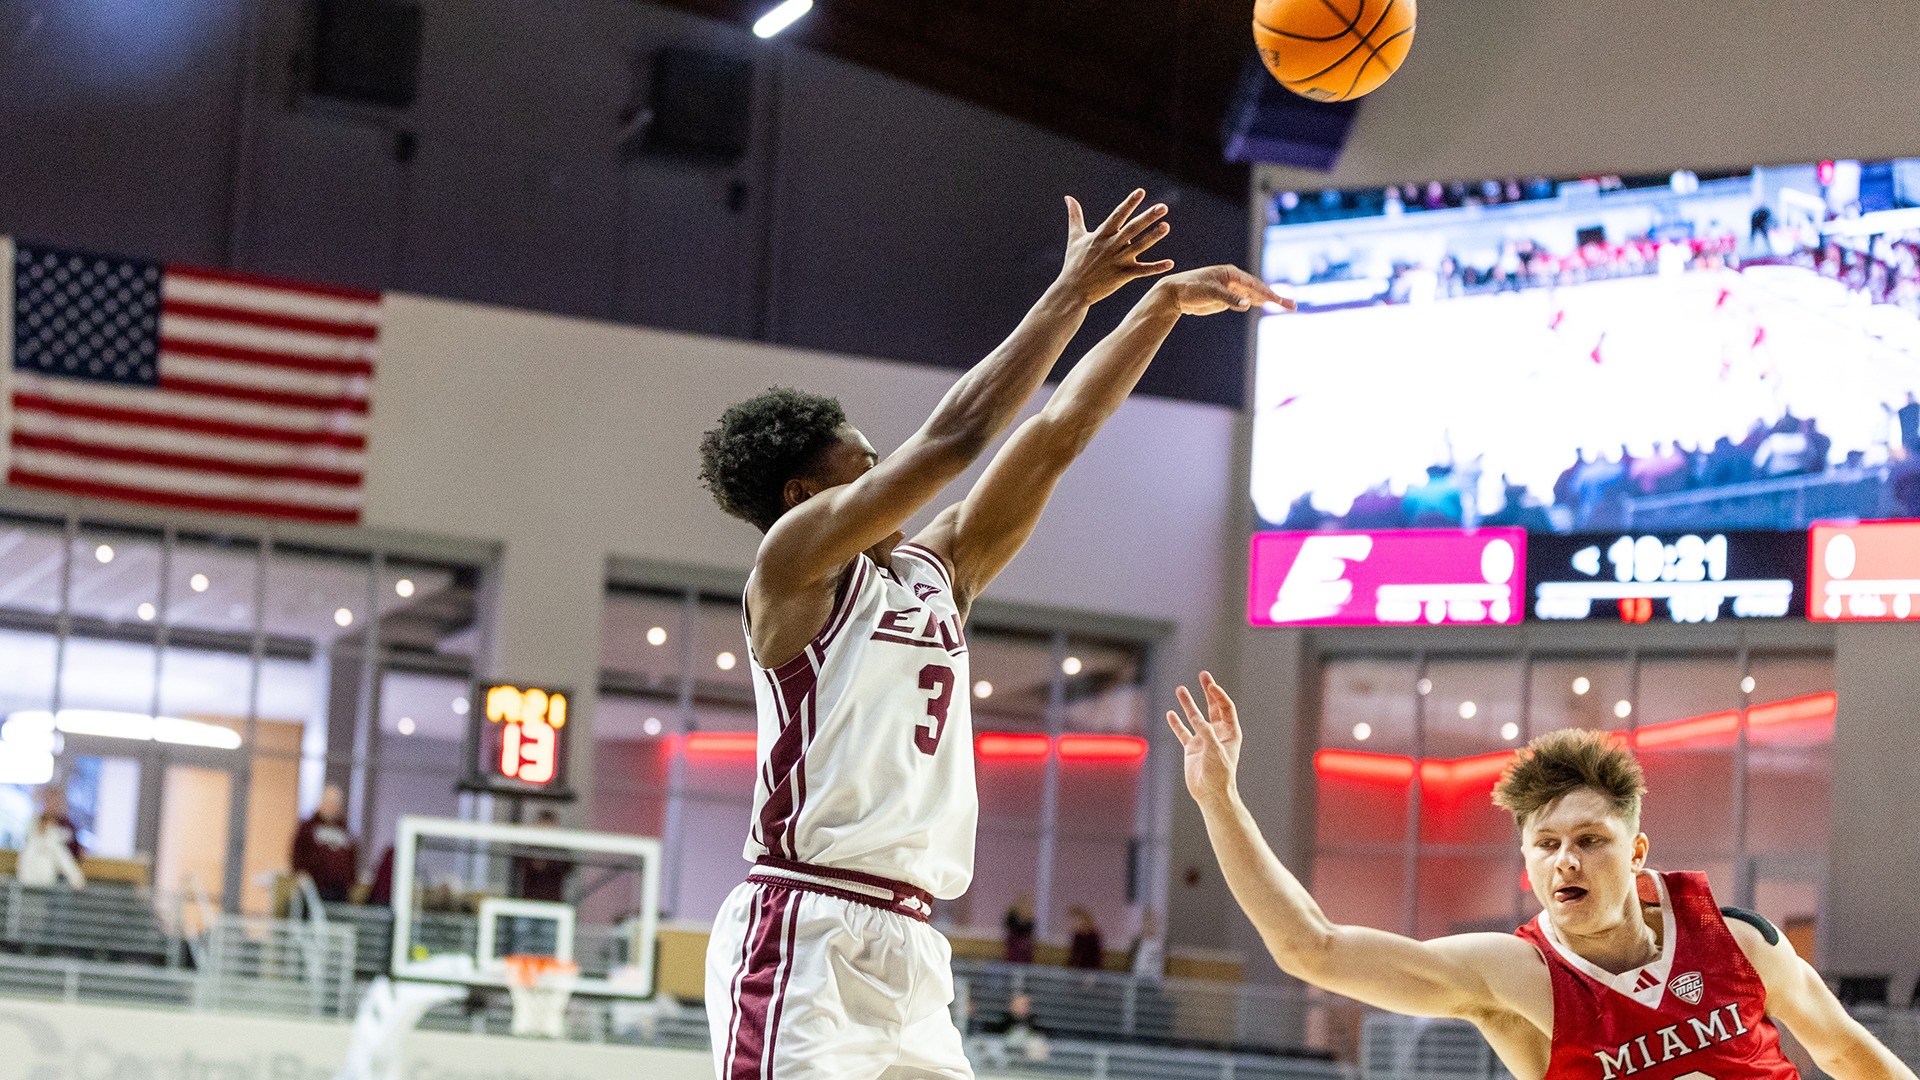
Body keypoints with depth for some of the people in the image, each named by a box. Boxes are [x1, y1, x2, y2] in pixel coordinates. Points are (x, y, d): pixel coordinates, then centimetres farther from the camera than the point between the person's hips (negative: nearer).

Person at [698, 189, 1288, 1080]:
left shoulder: (935, 573, 20)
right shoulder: (794, 559, -2)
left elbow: (1054, 439, 19)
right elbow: (955, 437, -11)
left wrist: (1160, 307, 17)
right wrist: (1074, 291, -6)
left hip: (906, 946, 9)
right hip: (805, 938, -8)